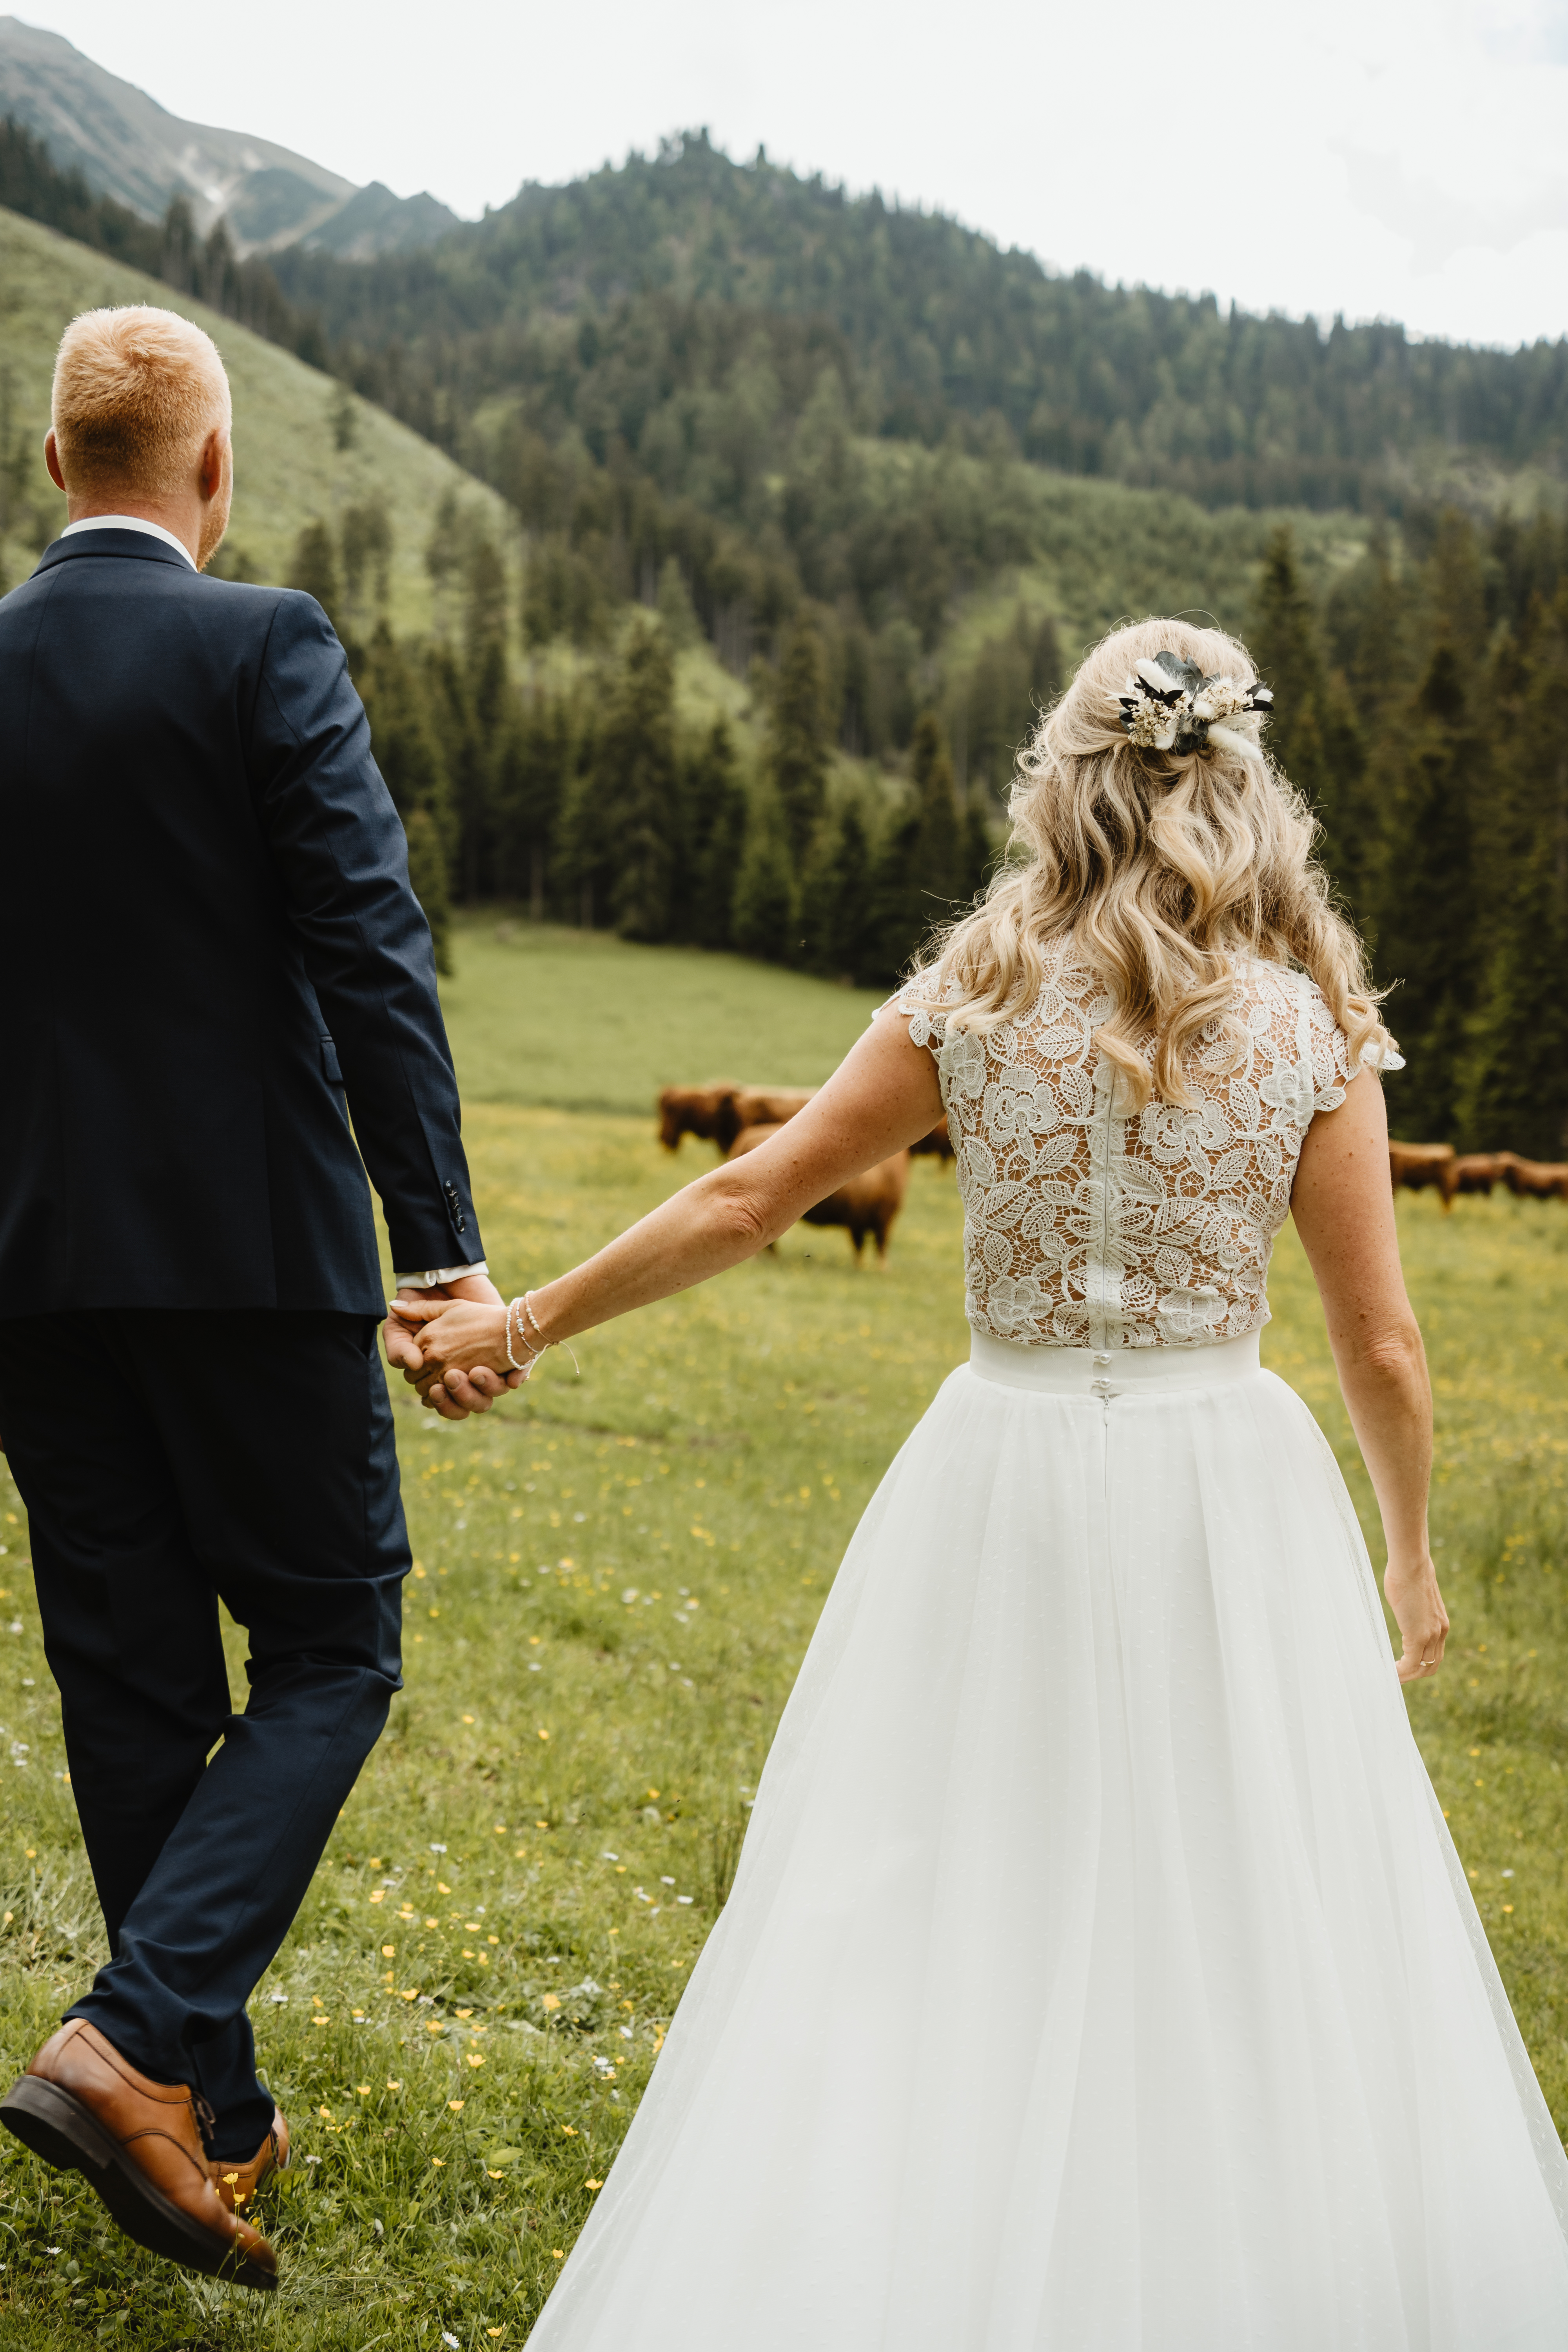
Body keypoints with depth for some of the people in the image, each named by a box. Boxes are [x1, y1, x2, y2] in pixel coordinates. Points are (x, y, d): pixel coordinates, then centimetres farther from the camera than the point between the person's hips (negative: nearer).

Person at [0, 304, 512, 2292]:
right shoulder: (262, 648, -8)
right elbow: (373, 957, -15)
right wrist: (444, 1243, -15)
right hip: (250, 1249, -5)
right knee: (326, 1653, 7)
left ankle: (213, 2114, 23)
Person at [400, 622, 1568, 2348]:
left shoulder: (971, 1002, -2)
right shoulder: (1310, 1024, -4)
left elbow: (742, 1203, 1)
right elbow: (1381, 1344, -3)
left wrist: (526, 1323, 13)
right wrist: (1412, 1554, 13)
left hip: (1006, 1485, 1)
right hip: (1226, 1497, 0)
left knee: (941, 1933, 12)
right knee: (1258, 1940, 13)